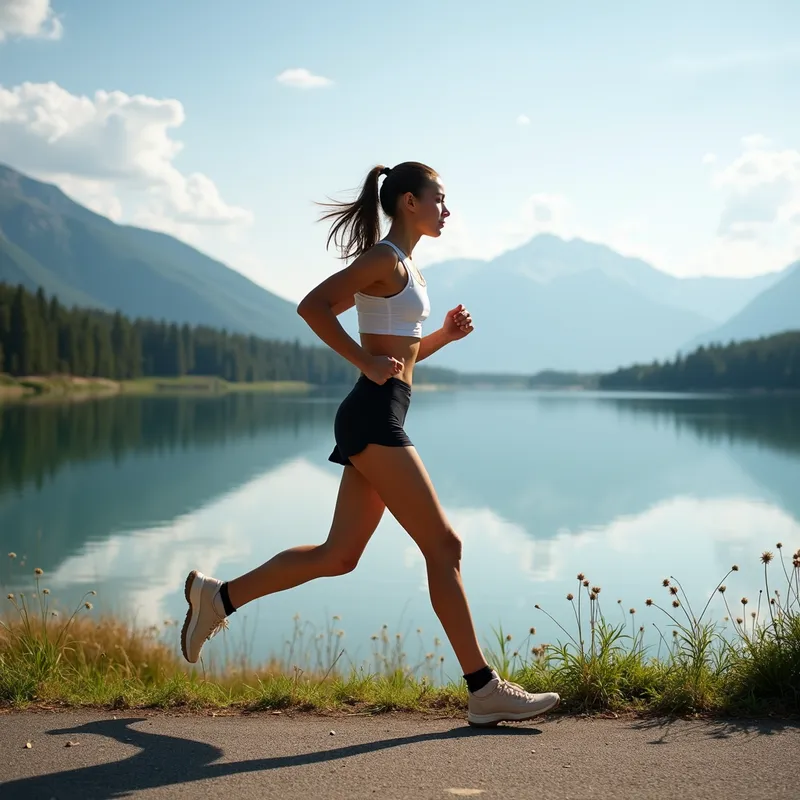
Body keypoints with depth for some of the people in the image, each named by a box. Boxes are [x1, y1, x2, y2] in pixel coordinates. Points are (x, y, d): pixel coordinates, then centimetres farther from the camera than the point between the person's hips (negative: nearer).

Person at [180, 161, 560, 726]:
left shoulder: (405, 269, 22)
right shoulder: (385, 259, -7)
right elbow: (312, 306, -17)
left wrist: (445, 335, 11)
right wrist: (367, 363, -18)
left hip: (379, 420, 10)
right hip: (374, 415, -10)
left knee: (338, 556, 11)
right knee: (443, 545, -8)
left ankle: (219, 596, 22)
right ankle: (485, 690, -4)